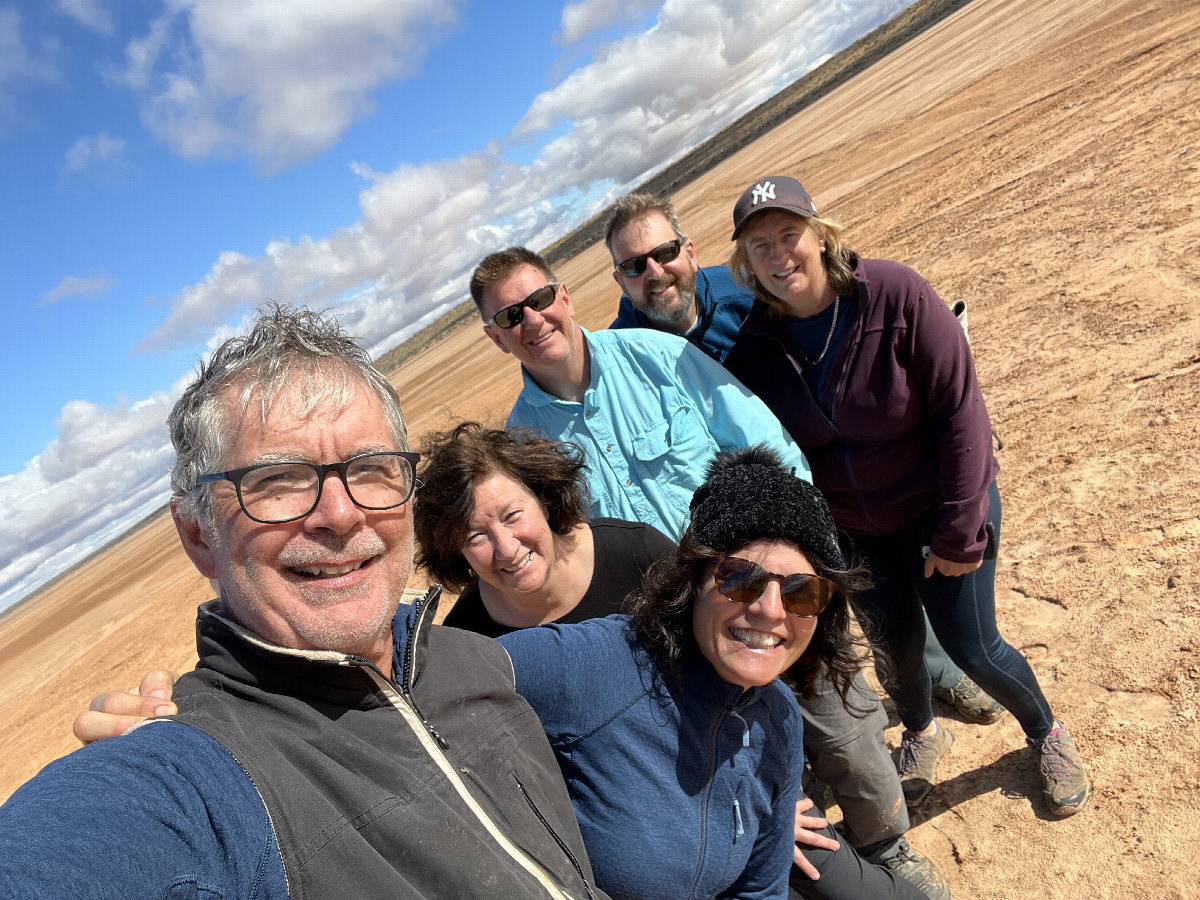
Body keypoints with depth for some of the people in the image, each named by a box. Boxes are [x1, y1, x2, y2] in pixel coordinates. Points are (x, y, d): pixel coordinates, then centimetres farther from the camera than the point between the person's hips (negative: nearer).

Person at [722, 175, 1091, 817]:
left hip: (937, 501, -3)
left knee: (971, 648, 4)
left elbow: (960, 412, -20)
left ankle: (1046, 734, 39)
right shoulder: (753, 346, -13)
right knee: (897, 643, 17)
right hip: (851, 527, 3)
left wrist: (958, 532, -18)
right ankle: (922, 733, 51)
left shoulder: (895, 294, -23)